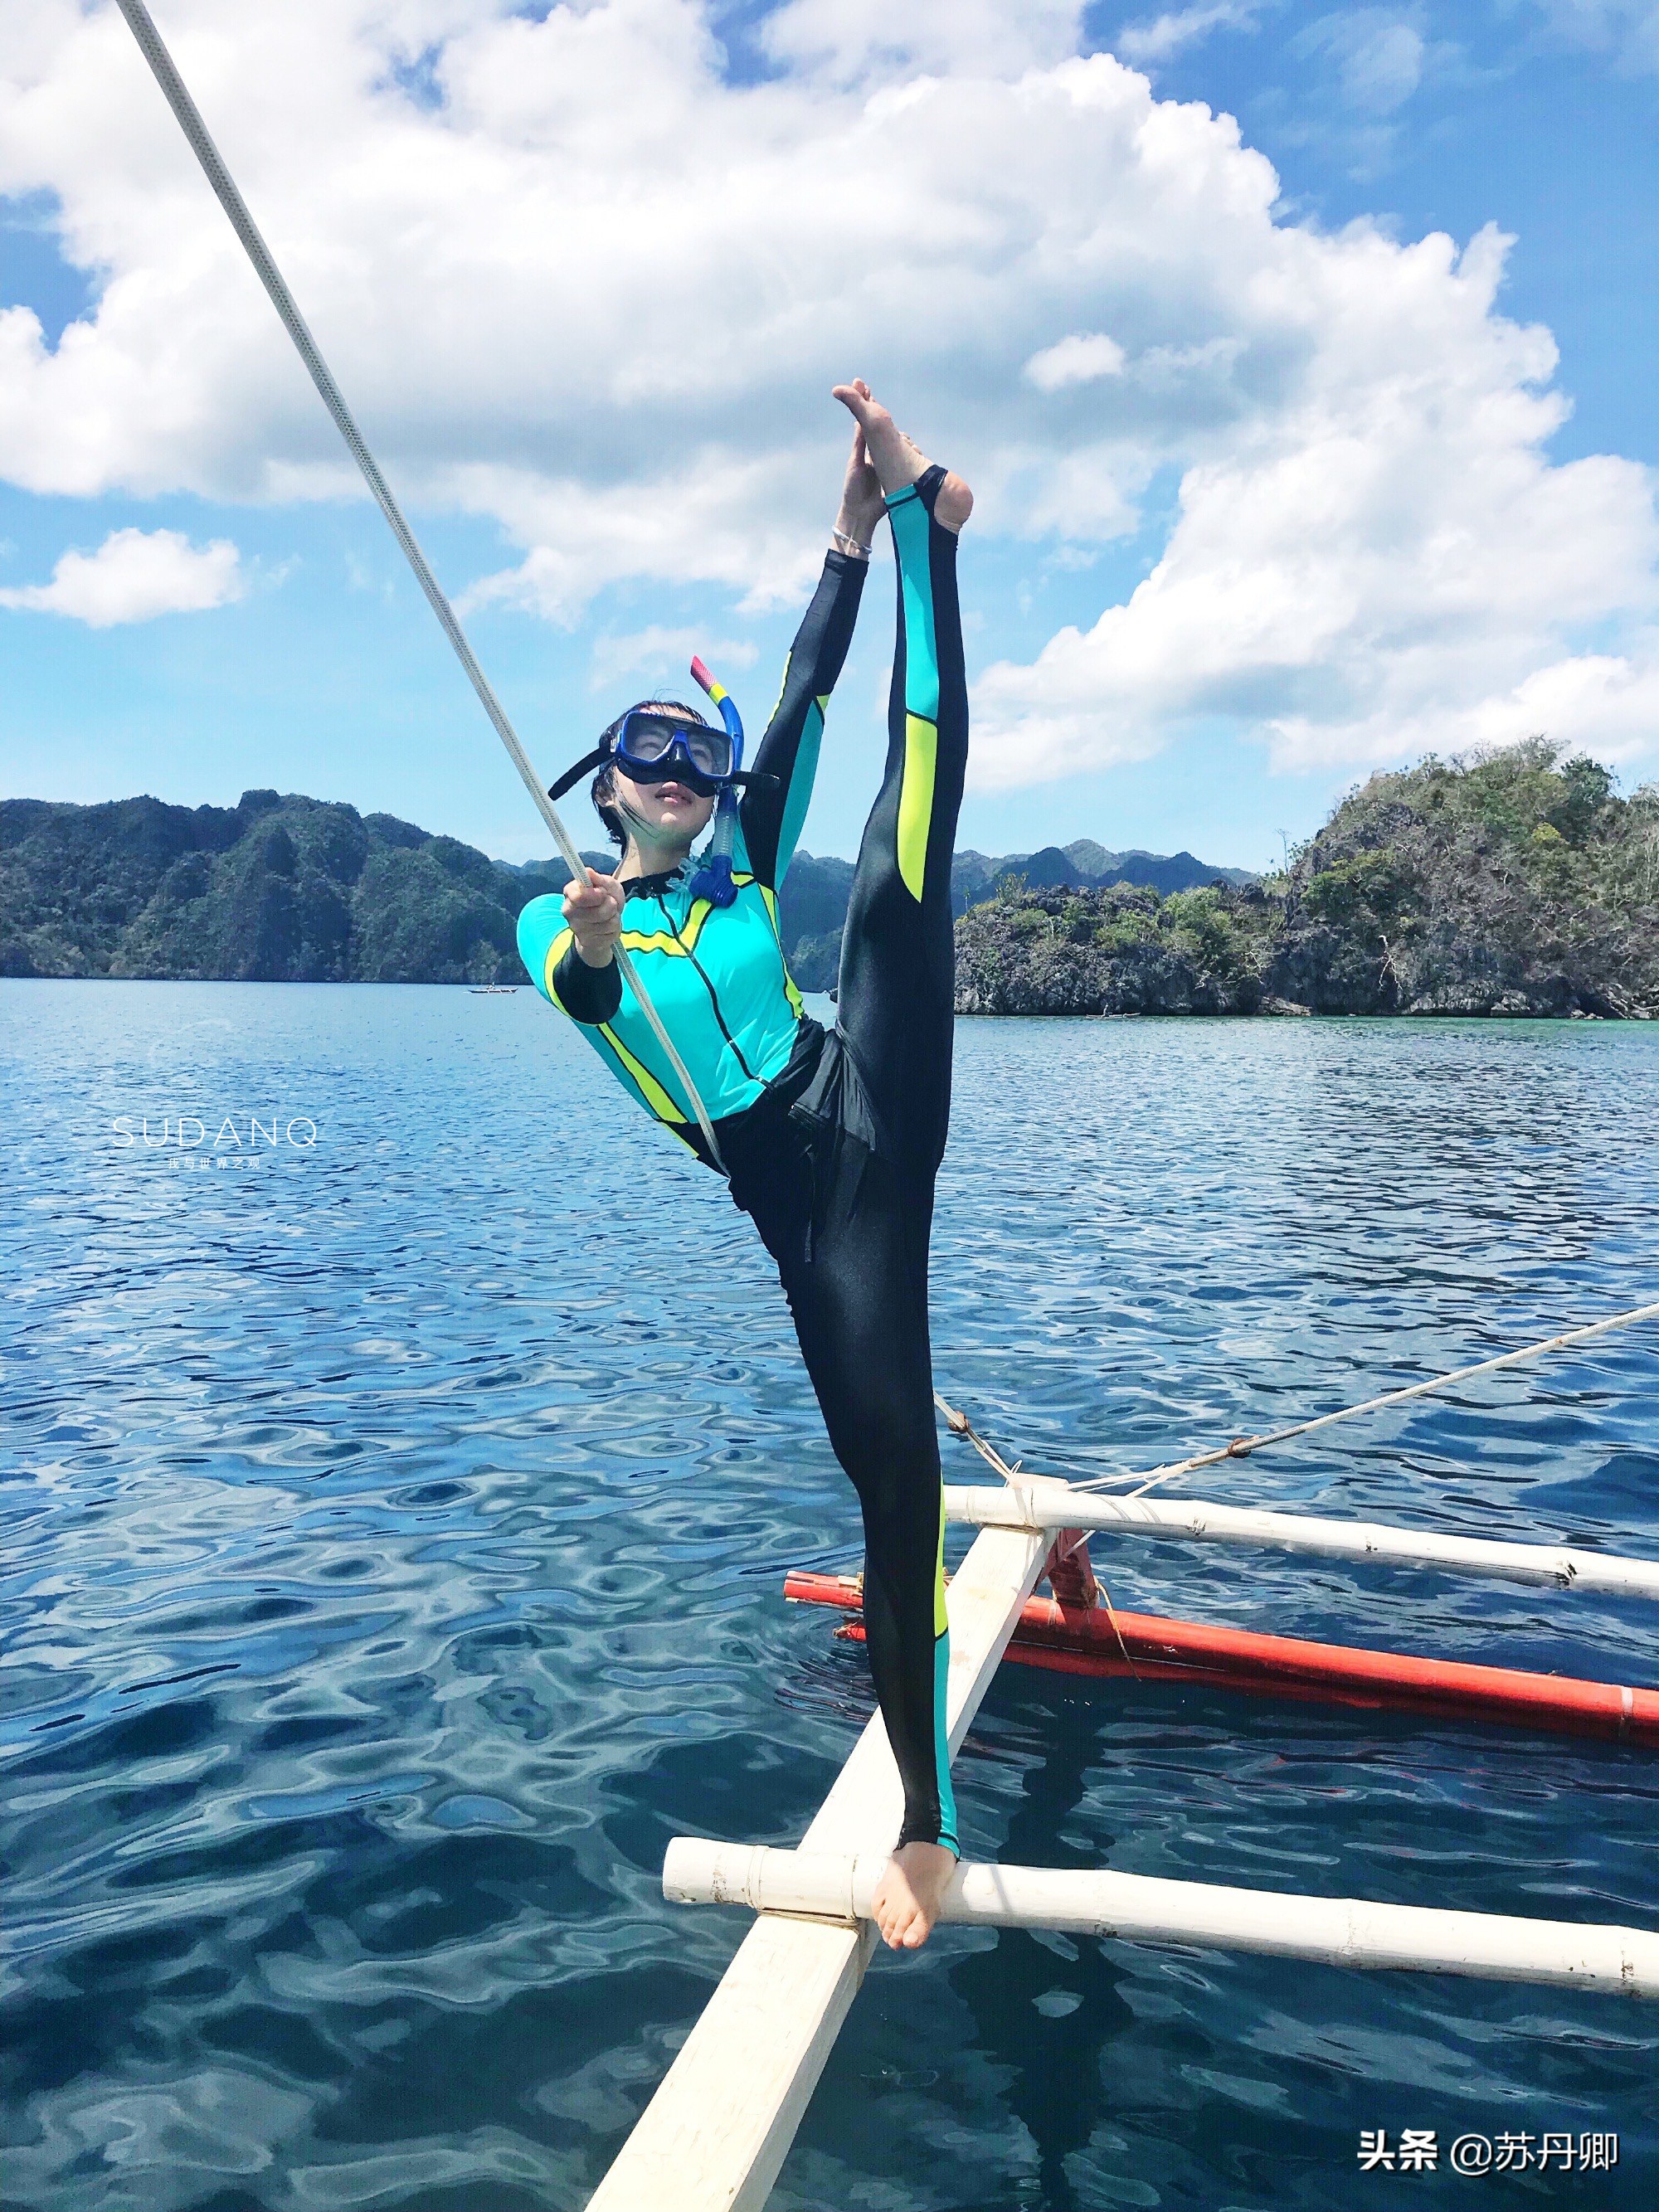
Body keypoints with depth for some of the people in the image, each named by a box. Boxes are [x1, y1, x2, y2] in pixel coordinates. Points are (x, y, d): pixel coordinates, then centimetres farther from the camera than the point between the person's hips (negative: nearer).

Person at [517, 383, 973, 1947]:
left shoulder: (744, 865, 16)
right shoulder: (557, 920, 9)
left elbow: (802, 705, 6)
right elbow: (580, 998, -15)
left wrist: (862, 533, -1)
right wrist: (591, 954, -38)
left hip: (868, 1102, 3)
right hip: (789, 1188, -3)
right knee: (891, 1467, -7)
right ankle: (926, 1820, 4)